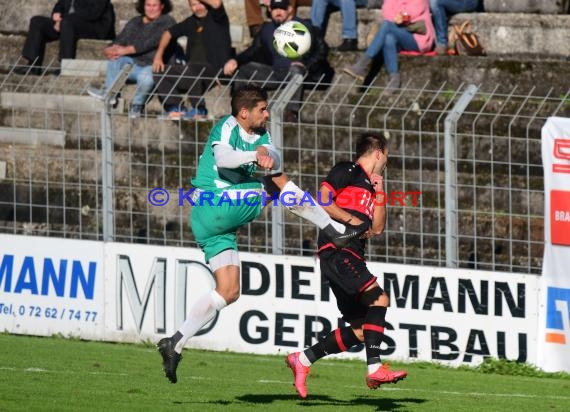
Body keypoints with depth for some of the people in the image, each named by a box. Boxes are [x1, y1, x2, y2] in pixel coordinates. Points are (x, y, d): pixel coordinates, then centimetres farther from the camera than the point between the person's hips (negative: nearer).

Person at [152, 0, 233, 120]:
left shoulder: (216, 17, 0)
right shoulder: (191, 22, 18)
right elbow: (169, 33, 25)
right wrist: (159, 55, 13)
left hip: (216, 70, -7)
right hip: (193, 68, 7)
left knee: (191, 69, -38)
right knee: (159, 72, -5)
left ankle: (199, 109, -22)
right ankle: (176, 107, -9)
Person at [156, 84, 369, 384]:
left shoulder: (260, 135, 15)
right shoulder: (227, 128, -8)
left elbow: (275, 159, -5)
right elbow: (222, 158, -29)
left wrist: (266, 153, -28)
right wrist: (254, 156, -45)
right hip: (213, 206, -9)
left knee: (229, 292, 7)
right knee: (278, 182, -11)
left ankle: (175, 344, 5)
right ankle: (334, 230, -5)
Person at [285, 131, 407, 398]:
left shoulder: (369, 186, 26)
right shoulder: (347, 171, 1)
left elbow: (377, 228, 24)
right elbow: (321, 201, -9)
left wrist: (379, 192, 17)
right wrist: (351, 220, -13)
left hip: (353, 258, 9)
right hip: (337, 252, -9)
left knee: (360, 330, 6)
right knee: (379, 298, -25)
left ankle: (302, 359, 14)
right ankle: (375, 369, -32)